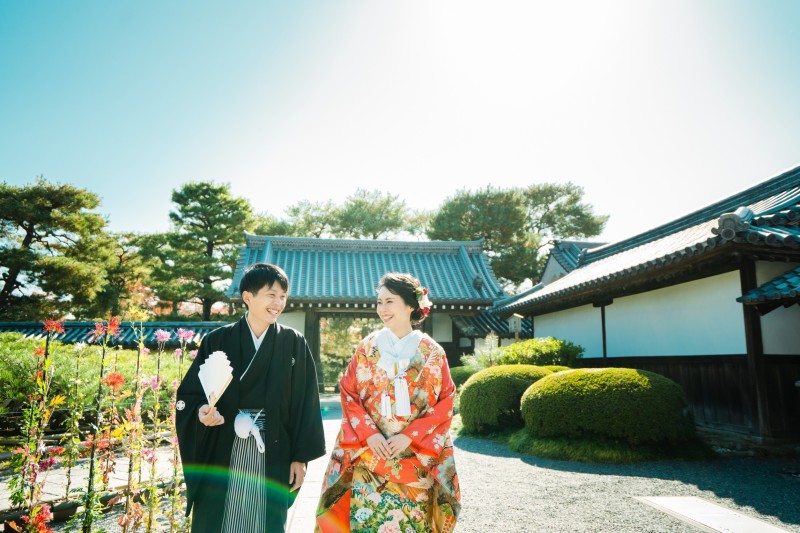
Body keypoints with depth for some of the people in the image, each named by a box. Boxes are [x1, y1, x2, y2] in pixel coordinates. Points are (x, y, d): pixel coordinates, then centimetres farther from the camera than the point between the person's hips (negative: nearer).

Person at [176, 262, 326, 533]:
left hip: (273, 455, 0)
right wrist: (201, 411, -20)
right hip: (222, 454, 0)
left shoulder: (294, 343, -1)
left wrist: (300, 457, -1)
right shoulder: (218, 340, -2)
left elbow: (305, 404, 0)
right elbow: (188, 394, 2)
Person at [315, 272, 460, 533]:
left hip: (415, 457, 0)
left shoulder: (432, 353, -1)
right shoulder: (367, 347, 2)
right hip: (369, 453, 1)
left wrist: (409, 436, -13)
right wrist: (369, 434, -11)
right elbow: (348, 394, 1)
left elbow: (445, 402, -3)